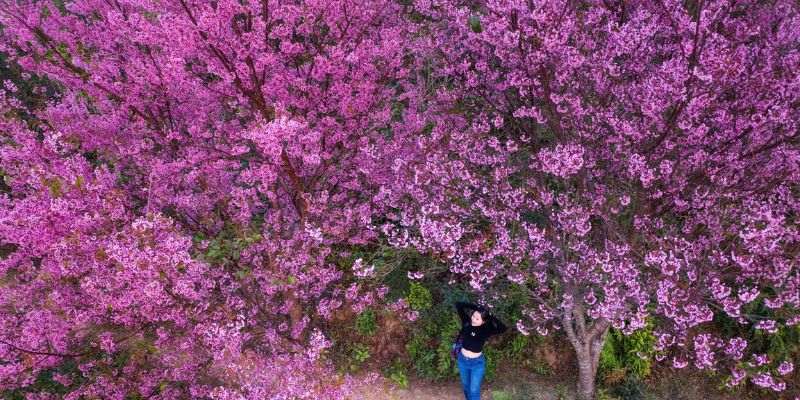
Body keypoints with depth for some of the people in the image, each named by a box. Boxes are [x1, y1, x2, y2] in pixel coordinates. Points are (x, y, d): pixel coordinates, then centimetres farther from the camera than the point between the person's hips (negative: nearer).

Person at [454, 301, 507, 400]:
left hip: (477, 363, -3)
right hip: (462, 360, 3)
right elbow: (458, 305, -11)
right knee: (466, 386, 24)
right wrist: (475, 307, -15)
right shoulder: (466, 322, -12)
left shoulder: (486, 329, -17)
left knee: (474, 390, 5)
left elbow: (503, 328, -31)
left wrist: (490, 317, -24)